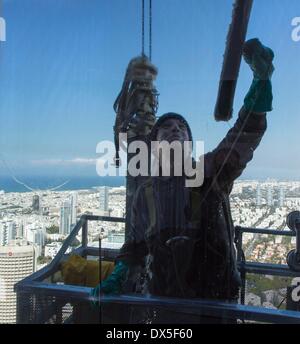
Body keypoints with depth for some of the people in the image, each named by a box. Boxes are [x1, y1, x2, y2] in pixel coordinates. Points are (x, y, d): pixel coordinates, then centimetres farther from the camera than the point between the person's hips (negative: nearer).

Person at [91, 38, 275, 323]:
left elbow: (244, 137, -19)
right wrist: (117, 277, 3)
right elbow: (136, 244, 15)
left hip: (216, 301, -1)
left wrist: (261, 78, -32)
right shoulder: (145, 192, 6)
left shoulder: (211, 172, -3)